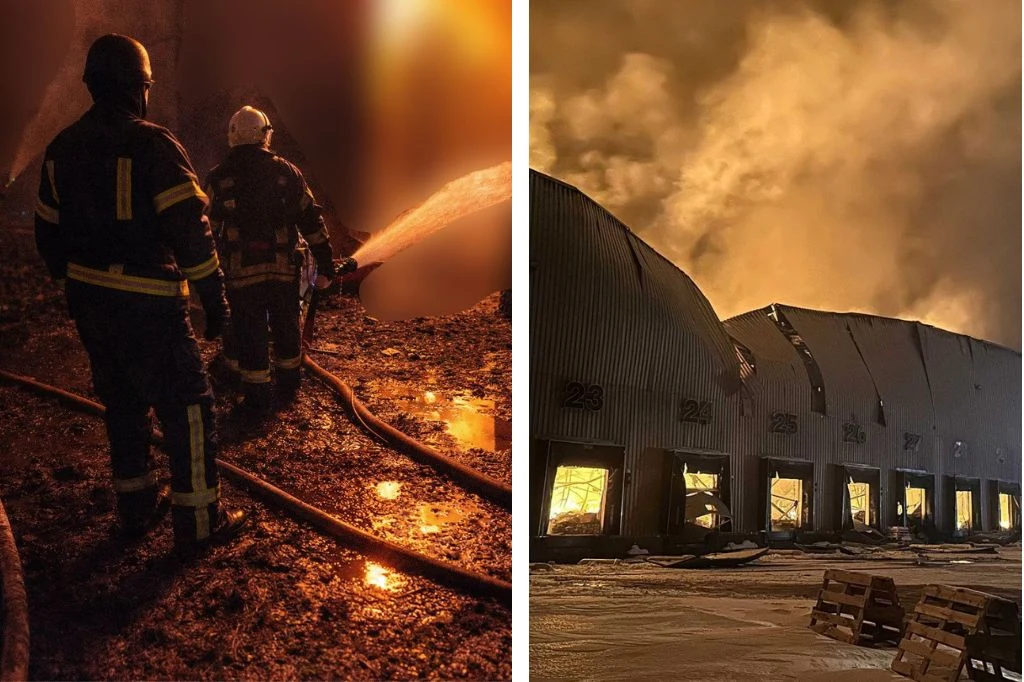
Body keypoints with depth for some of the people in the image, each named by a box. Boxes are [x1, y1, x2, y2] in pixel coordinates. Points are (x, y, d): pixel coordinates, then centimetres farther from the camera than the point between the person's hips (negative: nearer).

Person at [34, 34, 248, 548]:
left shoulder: (62, 149, 8)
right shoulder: (152, 145, -14)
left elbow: (48, 231, 14)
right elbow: (190, 229, -18)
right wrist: (215, 300, -12)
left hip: (90, 304, 7)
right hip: (147, 305, -7)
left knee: (123, 402, 19)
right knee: (187, 406, 2)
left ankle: (137, 507, 29)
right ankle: (198, 520, 7)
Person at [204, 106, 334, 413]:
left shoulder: (218, 178, 0)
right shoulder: (287, 172, 2)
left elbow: (207, 228, 4)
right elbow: (312, 221, 3)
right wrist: (325, 266, 7)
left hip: (240, 270, -1)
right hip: (284, 268, 2)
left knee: (248, 331, 5)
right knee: (286, 328, 16)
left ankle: (257, 396, 9)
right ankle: (288, 386, 29)